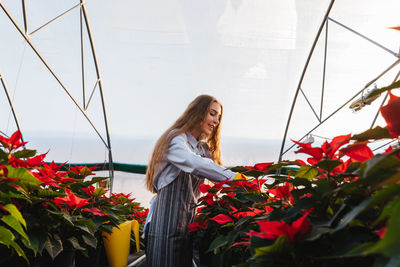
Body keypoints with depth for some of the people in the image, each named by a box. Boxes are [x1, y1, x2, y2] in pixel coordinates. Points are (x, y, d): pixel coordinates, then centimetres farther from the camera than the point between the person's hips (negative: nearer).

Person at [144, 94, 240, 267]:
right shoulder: (175, 139, -8)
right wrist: (234, 177, -32)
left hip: (189, 221, 8)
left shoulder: (204, 148, 18)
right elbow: (195, 164, -26)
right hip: (167, 222, -7)